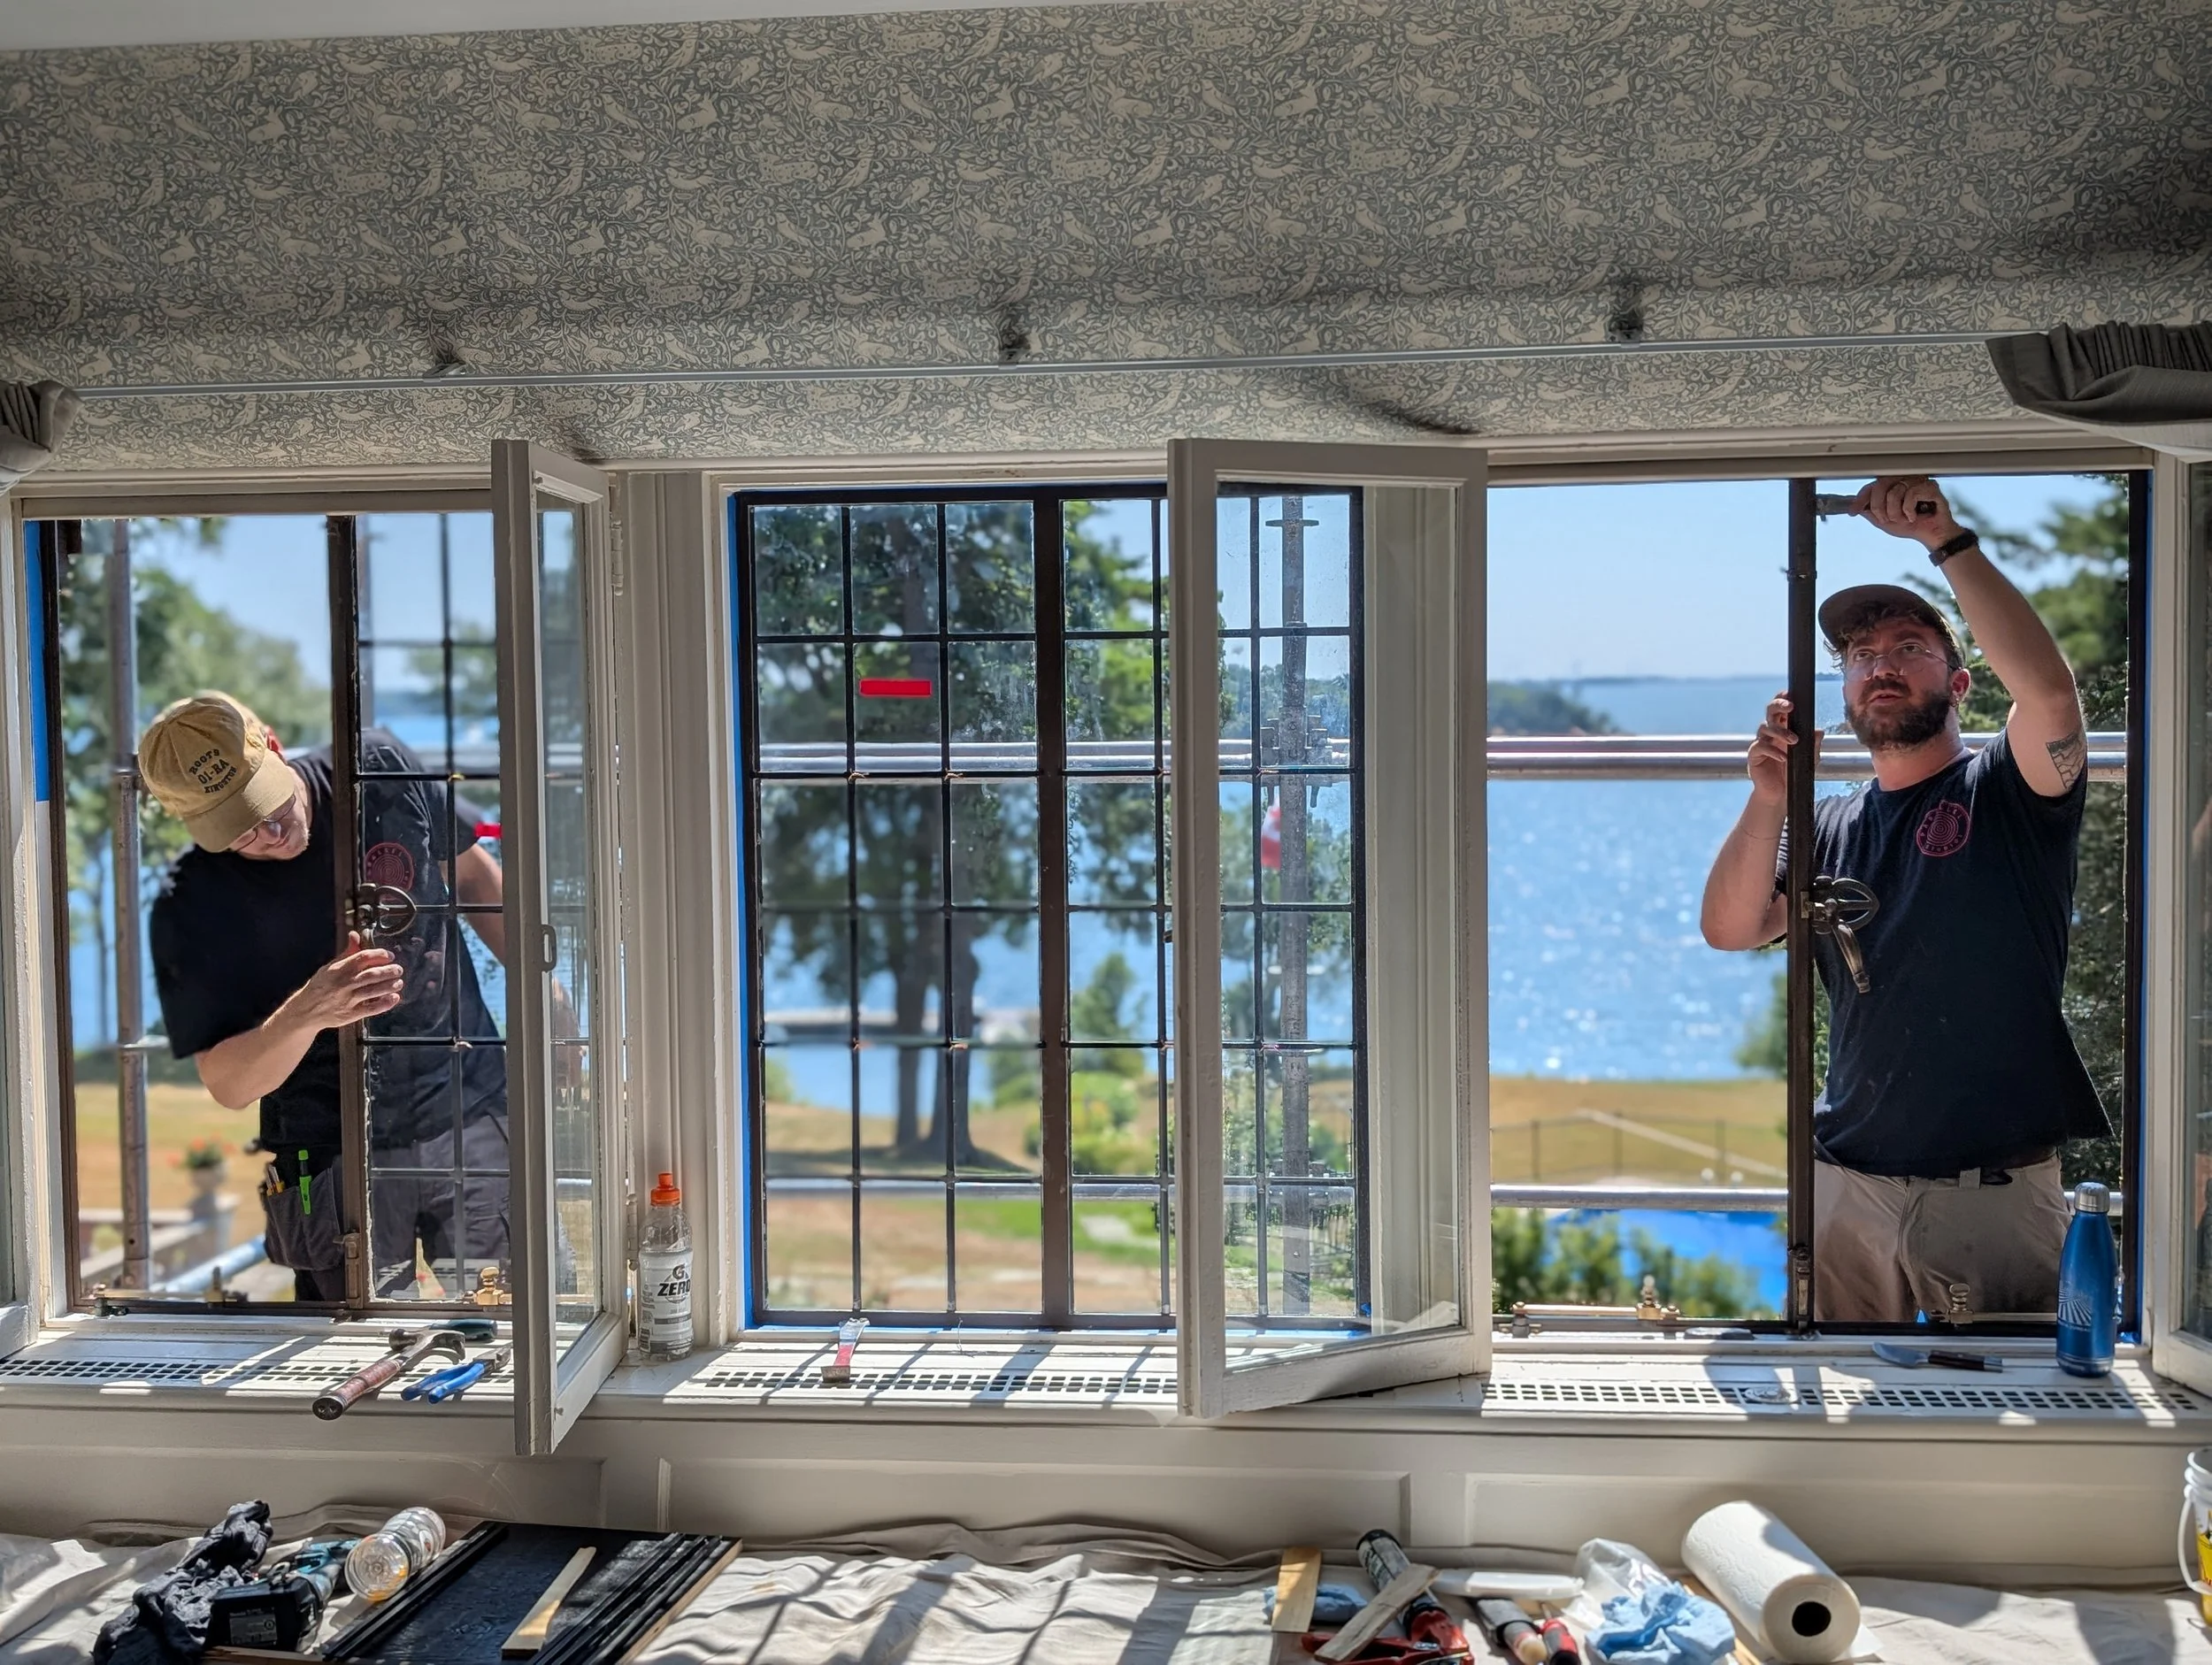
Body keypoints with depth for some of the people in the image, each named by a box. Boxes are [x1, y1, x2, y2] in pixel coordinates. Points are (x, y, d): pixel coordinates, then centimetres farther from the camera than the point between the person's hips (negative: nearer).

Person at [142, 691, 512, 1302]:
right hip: (333, 1158, -1)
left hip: (473, 1119, 2)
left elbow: (474, 877, 11)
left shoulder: (382, 768, -5)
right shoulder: (190, 907, -11)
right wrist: (305, 1014, -30)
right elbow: (228, 1085, -11)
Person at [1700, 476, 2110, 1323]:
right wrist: (1768, 802, -17)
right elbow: (1730, 930, -3)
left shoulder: (2008, 791, -1)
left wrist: (1946, 539, -23)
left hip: (2002, 1194, -3)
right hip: (1847, 1185, 3)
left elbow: (2050, 688, -23)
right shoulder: (1828, 825, 10)